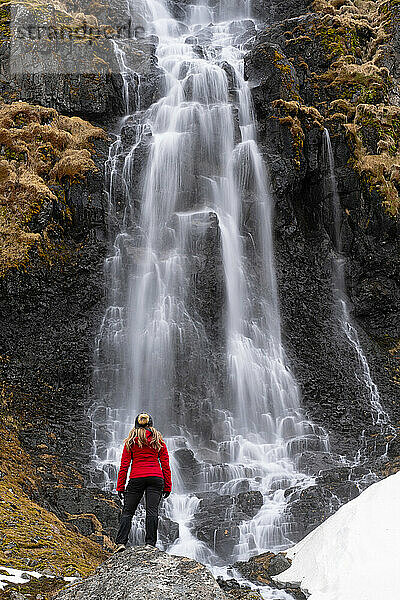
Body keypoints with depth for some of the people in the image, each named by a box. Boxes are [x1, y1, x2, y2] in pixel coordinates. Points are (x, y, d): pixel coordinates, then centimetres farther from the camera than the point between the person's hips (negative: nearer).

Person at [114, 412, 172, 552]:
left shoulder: (131, 441, 10)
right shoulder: (158, 440, 12)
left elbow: (124, 465, 5)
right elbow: (165, 465, 8)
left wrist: (120, 487, 6)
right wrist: (167, 486, 11)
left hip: (136, 478, -1)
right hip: (156, 478, 1)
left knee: (127, 511, 5)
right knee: (152, 511, -3)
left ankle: (120, 542, -7)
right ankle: (150, 543, -9)